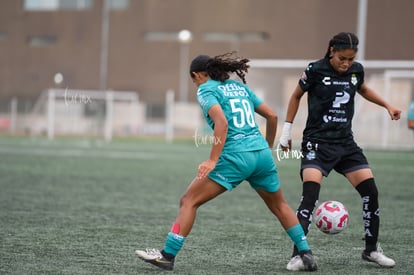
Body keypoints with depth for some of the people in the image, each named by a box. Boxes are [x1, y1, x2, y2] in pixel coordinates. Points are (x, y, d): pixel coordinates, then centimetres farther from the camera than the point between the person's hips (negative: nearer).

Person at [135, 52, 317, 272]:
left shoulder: (206, 90, 1)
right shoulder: (239, 86, 20)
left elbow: (222, 122, -16)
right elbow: (272, 115, 19)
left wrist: (212, 160, -18)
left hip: (235, 157, -6)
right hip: (262, 154, 6)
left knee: (189, 201, 1)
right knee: (280, 206, 24)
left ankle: (167, 256, -3)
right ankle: (306, 254, 22)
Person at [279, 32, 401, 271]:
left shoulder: (356, 70, 1)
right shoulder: (316, 70, -11)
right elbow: (296, 96, 5)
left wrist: (387, 105, 14)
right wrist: (287, 130, 6)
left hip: (345, 143, 5)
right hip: (317, 142, -5)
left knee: (370, 192, -1)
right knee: (310, 195, -21)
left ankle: (372, 249, 16)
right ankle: (298, 254, -16)